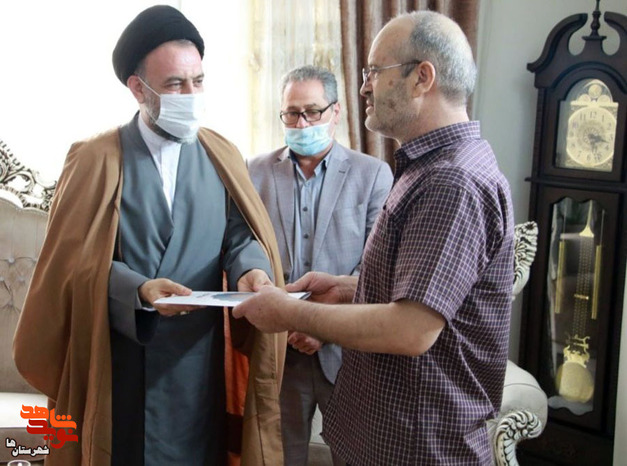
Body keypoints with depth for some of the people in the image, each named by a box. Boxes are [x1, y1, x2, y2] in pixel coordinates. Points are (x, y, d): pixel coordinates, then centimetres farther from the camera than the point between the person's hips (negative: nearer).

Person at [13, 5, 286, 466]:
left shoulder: (222, 155, 8)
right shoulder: (94, 159, -2)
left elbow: (241, 231, -2)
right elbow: (74, 257, -8)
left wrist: (251, 268, -24)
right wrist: (138, 289, -24)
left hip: (200, 356, 3)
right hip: (118, 358, -2)